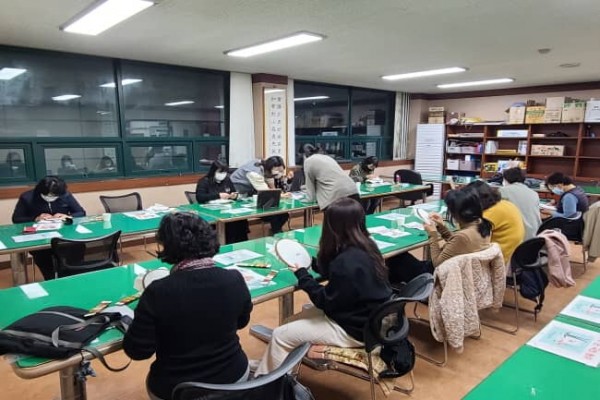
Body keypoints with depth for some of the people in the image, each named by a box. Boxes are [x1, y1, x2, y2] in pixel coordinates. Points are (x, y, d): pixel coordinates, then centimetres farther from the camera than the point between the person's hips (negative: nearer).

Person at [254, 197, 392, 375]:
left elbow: (326, 301, -20)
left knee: (280, 336, -4)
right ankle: (262, 378, 28)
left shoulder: (348, 262, -31)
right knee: (293, 321, 17)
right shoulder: (366, 247, -2)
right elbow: (332, 272, 11)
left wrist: (302, 275, -10)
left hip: (354, 329, -10)